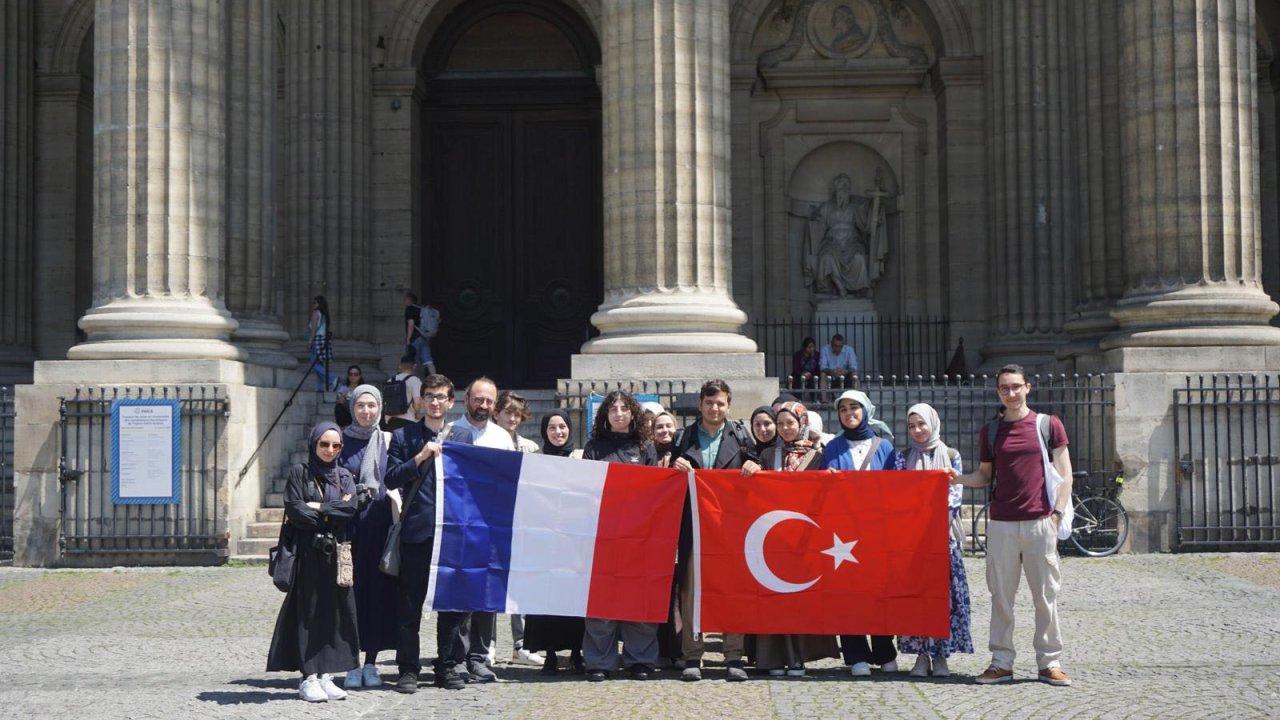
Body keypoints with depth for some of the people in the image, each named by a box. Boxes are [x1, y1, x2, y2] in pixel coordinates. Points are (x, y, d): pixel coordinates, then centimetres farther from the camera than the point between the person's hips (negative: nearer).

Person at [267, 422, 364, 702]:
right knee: (308, 612, -2)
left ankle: (325, 675, 7)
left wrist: (317, 507, -9)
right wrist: (332, 513, -5)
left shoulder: (344, 476, 13)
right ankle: (308, 677, 0)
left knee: (334, 612, 2)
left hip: (335, 553, 3)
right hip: (308, 552, -3)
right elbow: (294, 510, -10)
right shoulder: (299, 473, 3)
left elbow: (352, 506, -4)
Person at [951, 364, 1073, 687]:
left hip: (1040, 522, -2)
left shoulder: (1048, 425, 4)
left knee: (1046, 595, 2)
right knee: (1001, 595, 3)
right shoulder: (990, 431, 11)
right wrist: (959, 478, -3)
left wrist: (1057, 513, -5)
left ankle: (1049, 662, 10)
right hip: (1001, 524, 2)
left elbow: (1064, 473, 4)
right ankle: (1001, 662, 10)